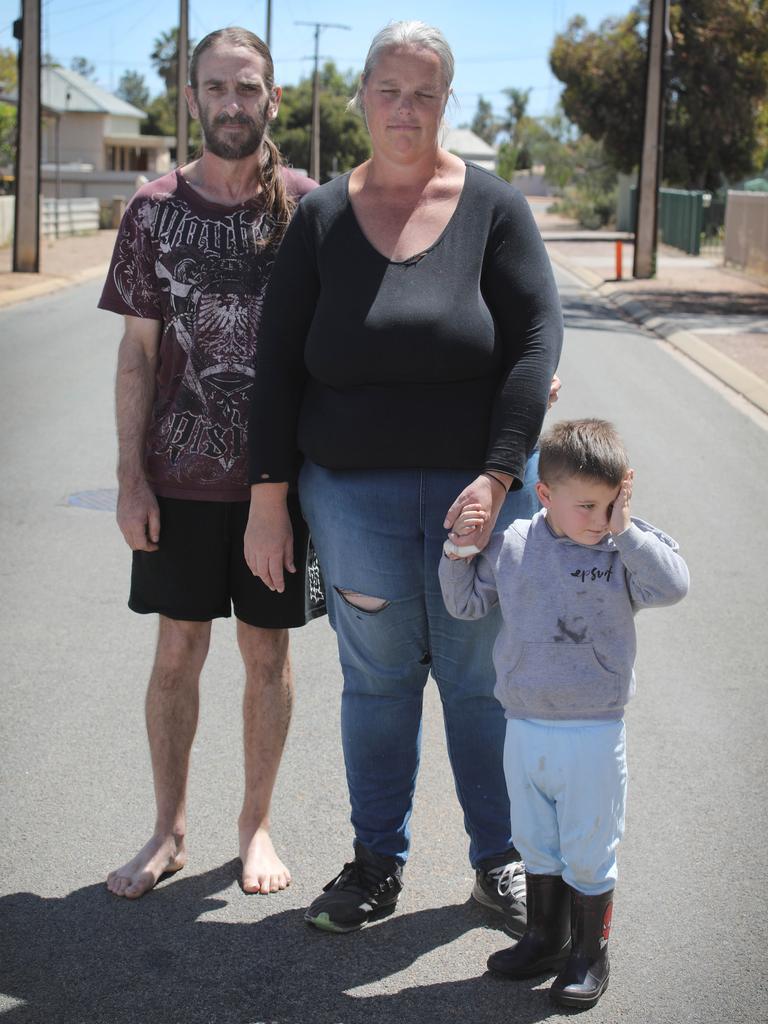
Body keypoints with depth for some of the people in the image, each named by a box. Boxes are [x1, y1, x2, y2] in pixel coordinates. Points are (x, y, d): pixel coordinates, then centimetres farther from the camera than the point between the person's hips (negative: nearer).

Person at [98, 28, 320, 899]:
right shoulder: (155, 210, 1)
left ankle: (256, 826, 24)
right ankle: (168, 830, 23)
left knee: (266, 650, 9)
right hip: (180, 474, 1)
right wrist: (130, 476, -3)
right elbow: (138, 350, 2)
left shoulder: (308, 206, -1)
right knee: (178, 649, 7)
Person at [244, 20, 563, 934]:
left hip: (477, 487, -1)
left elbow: (536, 339, -7)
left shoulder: (493, 207, -1)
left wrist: (497, 477, -16)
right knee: (376, 678, 9)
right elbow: (278, 362, 2)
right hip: (354, 495, 1)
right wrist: (267, 498, -3)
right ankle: (378, 863, 24)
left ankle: (499, 860, 25)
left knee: (481, 678, 8)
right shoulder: (322, 217, 3)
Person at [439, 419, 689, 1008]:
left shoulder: (625, 552, -9)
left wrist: (626, 530, -25)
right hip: (524, 730, 4)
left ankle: (590, 955, 27)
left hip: (594, 734, -3)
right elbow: (467, 603, 10)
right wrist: (458, 552, -5)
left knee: (588, 850, 8)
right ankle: (547, 939, 38)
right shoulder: (513, 546, -1)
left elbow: (673, 585, -27)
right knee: (535, 843, 19)